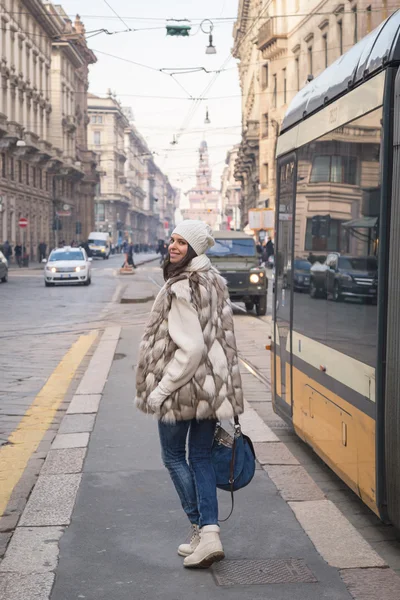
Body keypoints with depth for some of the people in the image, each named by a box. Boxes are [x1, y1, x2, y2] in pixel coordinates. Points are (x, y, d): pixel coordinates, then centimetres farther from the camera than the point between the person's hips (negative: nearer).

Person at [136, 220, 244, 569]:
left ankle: (202, 532, 10)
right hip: (213, 385, 8)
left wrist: (161, 389, -17)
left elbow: (191, 348, -22)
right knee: (201, 457, 12)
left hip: (183, 386, -8)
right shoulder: (214, 282, 9)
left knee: (174, 457, 8)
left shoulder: (182, 289, -18)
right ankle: (209, 533, 9)